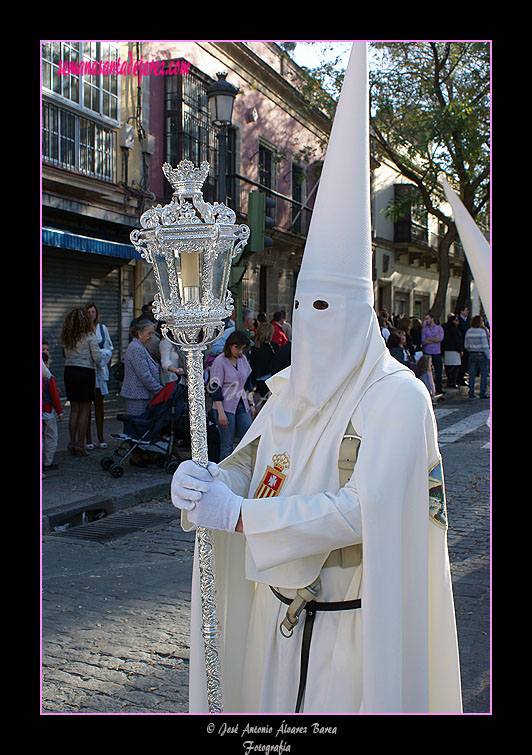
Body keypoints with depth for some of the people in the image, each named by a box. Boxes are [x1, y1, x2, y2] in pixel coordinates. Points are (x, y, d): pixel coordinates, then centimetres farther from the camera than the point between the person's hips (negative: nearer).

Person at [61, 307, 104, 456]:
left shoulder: (66, 336, 4)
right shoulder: (89, 335, -11)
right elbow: (97, 357, -11)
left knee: (74, 409, 13)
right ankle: (80, 445, 2)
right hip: (86, 372, -5)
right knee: (85, 410, 2)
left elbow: (65, 354, 7)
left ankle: (72, 443, 14)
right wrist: (99, 362, 10)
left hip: (69, 371, 5)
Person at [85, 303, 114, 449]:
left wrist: (100, 355, -5)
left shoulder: (102, 328, 11)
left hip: (100, 369, 3)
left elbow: (109, 348, 13)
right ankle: (88, 439, 3)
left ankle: (101, 437, 11)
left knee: (99, 403, 6)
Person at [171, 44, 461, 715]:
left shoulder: (395, 395, -17)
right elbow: (246, 467, 5)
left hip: (355, 621, -6)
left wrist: (238, 513, -26)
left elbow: (363, 510, -25)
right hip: (279, 611, 6)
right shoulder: (288, 390, 5)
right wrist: (204, 482, -19)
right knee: (276, 707, 16)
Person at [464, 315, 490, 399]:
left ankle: (471, 393, 10)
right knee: (484, 375, 3)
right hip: (482, 355, -5)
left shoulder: (468, 331, 2)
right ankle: (482, 394, 2)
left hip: (472, 355, 5)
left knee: (472, 374, 9)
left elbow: (466, 345, 7)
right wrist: (489, 357, -7)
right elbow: (485, 346, -15)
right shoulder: (482, 331, -14)